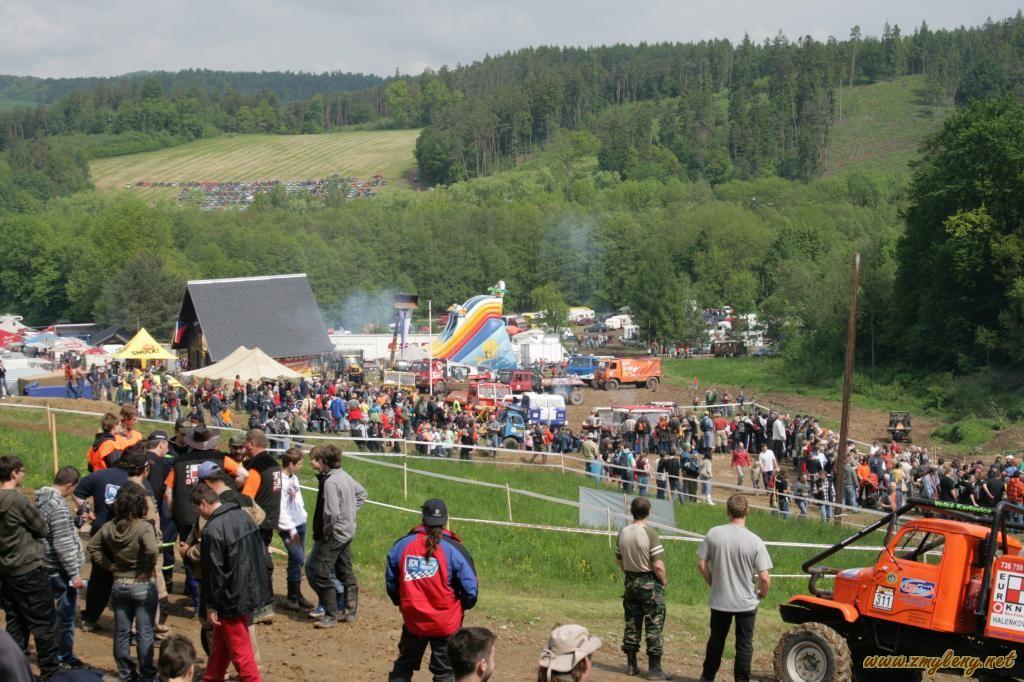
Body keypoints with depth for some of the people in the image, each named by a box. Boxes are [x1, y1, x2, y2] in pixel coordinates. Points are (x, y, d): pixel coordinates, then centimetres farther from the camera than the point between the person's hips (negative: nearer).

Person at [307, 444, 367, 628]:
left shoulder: (330, 481, -22)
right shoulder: (345, 476, 6)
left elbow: (331, 513, -27)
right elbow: (362, 493, 21)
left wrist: (326, 532, -13)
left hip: (334, 534, -10)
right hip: (348, 532, 10)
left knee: (321, 574, -4)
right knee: (346, 573, 16)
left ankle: (331, 615, -1)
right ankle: (350, 611, 23)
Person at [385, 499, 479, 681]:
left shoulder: (402, 545, -5)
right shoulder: (454, 549, -15)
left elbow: (391, 582, 3)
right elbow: (470, 588, -12)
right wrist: (464, 606, 9)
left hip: (413, 620, 3)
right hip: (446, 624, -3)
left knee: (404, 666, 20)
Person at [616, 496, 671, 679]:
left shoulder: (623, 533, 0)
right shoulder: (651, 534, -19)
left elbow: (619, 560, 10)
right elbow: (658, 566, -20)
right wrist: (663, 581, -4)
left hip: (631, 582, 6)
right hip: (650, 583, -6)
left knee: (632, 625, 13)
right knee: (653, 627, 2)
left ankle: (631, 664, 20)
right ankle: (654, 668, 6)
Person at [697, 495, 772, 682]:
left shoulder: (713, 534, -11)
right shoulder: (755, 541, -16)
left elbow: (701, 565, -5)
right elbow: (764, 578, -16)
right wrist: (762, 594, 4)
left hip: (719, 600, 3)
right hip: (746, 603, -2)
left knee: (716, 640, 20)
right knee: (744, 645, 10)